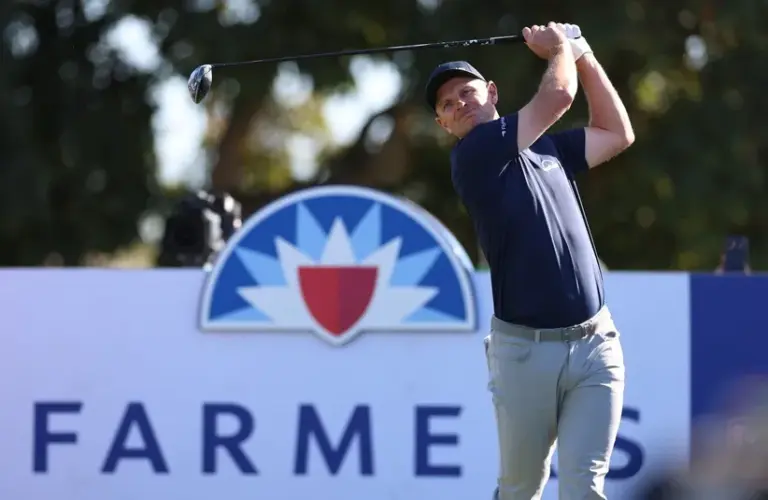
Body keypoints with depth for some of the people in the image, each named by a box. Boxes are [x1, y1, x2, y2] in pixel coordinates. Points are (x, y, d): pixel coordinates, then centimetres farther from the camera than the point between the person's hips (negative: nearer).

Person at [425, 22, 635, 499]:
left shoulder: (545, 145, 16)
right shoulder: (473, 155, -5)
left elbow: (618, 134, 27)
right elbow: (559, 96, -8)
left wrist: (584, 57, 24)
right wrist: (559, 49, 12)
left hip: (595, 344, 4)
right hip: (525, 349, -4)